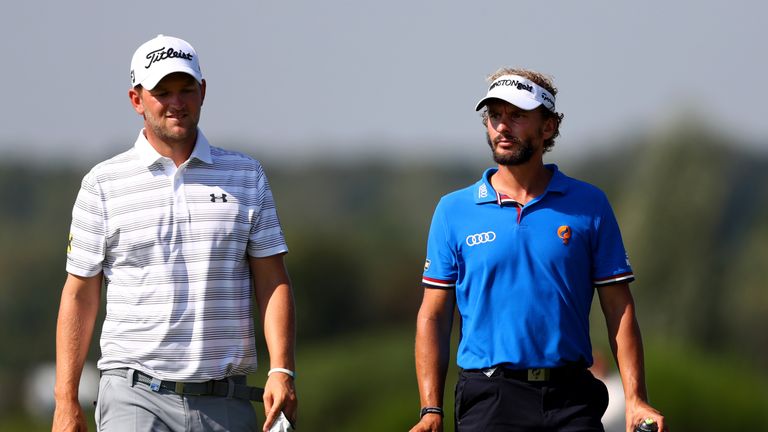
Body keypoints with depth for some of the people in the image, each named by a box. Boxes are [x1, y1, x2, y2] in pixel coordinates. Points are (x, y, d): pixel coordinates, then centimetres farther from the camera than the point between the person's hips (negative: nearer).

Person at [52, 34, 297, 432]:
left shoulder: (247, 175, 10)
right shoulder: (103, 183, 5)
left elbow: (273, 283, 7)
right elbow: (80, 294, 6)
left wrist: (282, 371, -7)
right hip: (136, 398, -2)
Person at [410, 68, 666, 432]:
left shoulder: (589, 205, 7)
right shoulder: (454, 211, 8)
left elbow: (619, 310, 5)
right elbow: (434, 316, 6)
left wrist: (635, 400, -5)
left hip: (572, 401, 0)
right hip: (487, 399, 0)